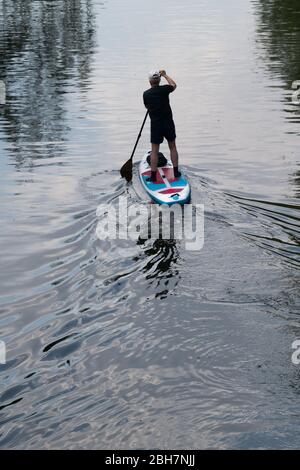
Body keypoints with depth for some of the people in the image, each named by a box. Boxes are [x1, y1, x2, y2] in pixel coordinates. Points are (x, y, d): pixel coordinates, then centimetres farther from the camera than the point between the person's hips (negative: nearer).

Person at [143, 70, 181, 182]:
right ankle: (176, 171, 18)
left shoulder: (146, 94, -5)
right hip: (168, 123, 0)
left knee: (154, 150, 5)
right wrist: (165, 75, 25)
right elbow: (174, 85, 14)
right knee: (172, 147, 15)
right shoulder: (164, 89, -8)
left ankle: (153, 175, 4)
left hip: (155, 124, 0)